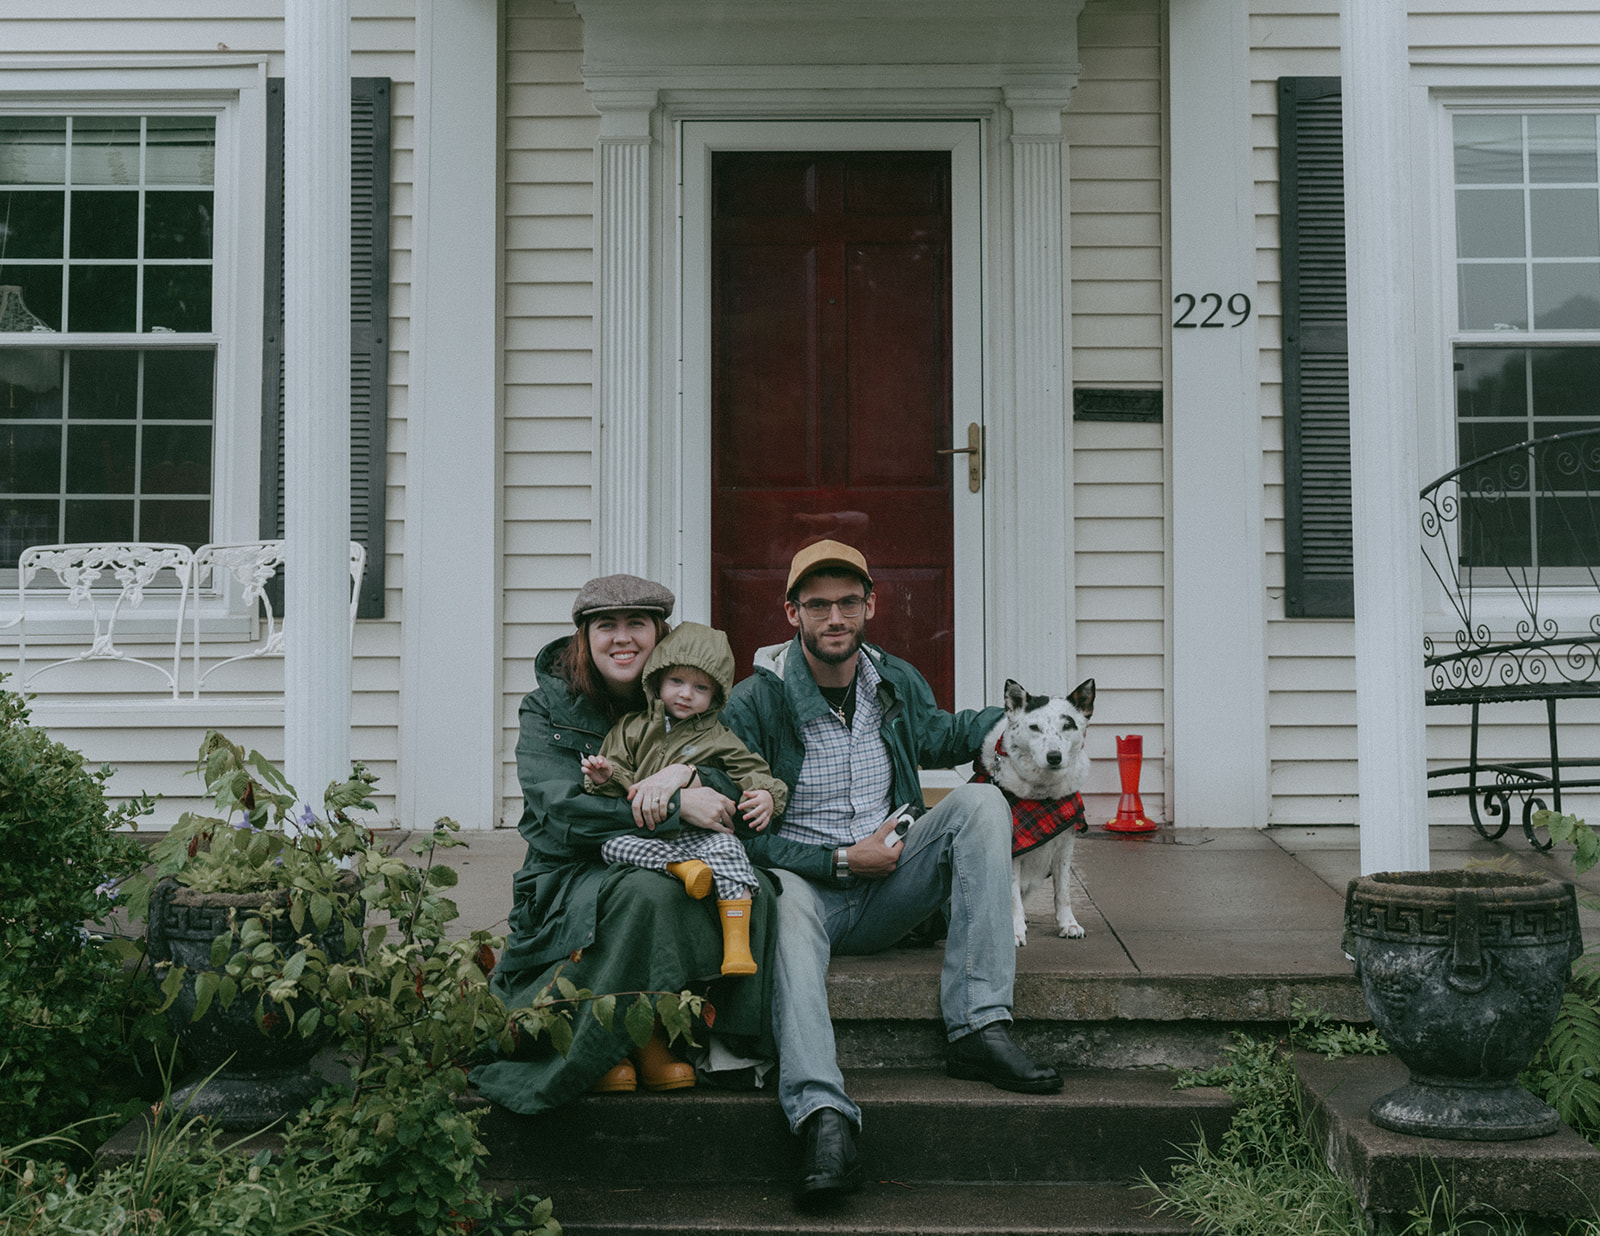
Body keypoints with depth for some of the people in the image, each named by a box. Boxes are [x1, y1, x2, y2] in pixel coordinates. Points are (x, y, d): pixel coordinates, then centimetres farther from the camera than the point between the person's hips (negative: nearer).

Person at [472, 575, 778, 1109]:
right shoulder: (548, 709, 1)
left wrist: (686, 773, -24)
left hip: (681, 867, 3)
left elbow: (739, 790, -1)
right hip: (571, 880, -3)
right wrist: (676, 807, -24)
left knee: (753, 889, -27)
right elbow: (563, 814, -15)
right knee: (647, 891, -36)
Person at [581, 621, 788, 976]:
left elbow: (755, 772, 10)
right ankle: (681, 868, -43)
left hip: (698, 833, -1)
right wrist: (604, 777, -11)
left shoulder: (719, 739, 13)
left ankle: (736, 940, -35)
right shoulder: (632, 729, 15)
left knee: (727, 848, -31)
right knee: (612, 844, -29)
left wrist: (767, 796, -13)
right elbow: (621, 778, 13)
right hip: (640, 832, 1)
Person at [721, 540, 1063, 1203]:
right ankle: (824, 1116, -57)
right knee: (786, 898, -39)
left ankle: (977, 1027, -27)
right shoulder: (755, 702, -8)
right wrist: (842, 860, -15)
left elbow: (937, 734, 30)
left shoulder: (897, 682, 7)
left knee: (980, 802, -16)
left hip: (888, 893, 4)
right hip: (809, 889, -4)